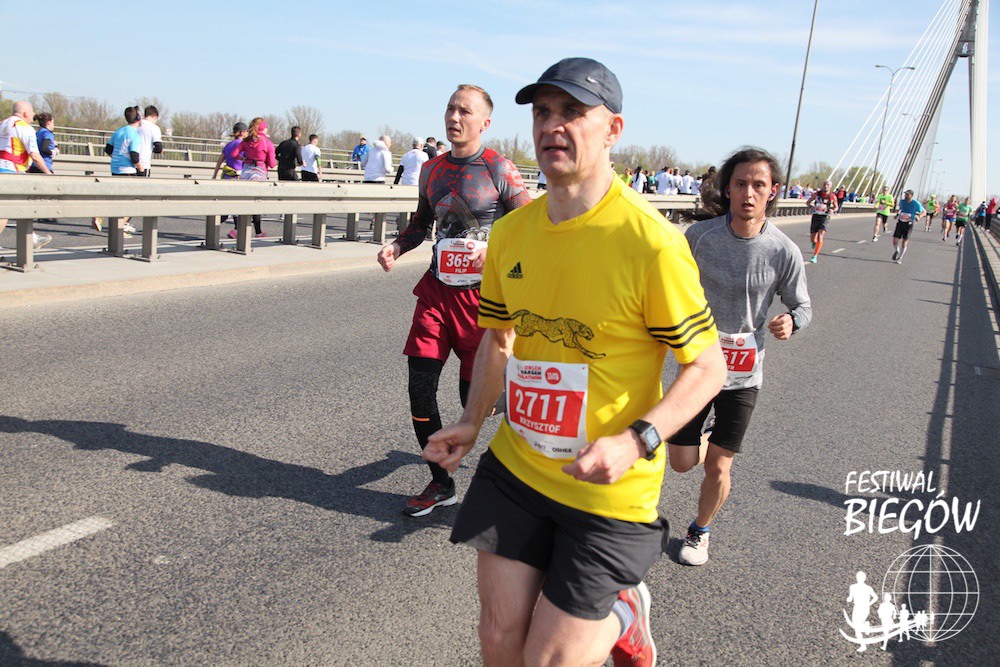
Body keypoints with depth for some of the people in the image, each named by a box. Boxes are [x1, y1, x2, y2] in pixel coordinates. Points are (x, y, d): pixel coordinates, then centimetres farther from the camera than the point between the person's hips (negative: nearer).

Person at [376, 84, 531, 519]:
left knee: (475, 398, -1)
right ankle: (440, 484, 19)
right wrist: (397, 246, 2)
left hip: (481, 295, -5)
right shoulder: (432, 169, 9)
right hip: (437, 290, 5)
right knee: (420, 390, 2)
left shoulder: (499, 170, -8)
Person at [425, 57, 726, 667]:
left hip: (608, 490, -5)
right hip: (515, 465, 5)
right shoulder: (510, 233, -1)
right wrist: (473, 422, 3)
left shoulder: (651, 241, -19)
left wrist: (635, 442, -25)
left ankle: (624, 615, 35)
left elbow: (707, 368, -12)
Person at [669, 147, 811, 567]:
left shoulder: (784, 252, -12)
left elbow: (802, 305, 1)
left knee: (717, 470, 3)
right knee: (681, 462, 6)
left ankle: (699, 532, 33)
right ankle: (709, 439, 43)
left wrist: (790, 321, -21)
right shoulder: (699, 235, -11)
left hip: (743, 374, -1)